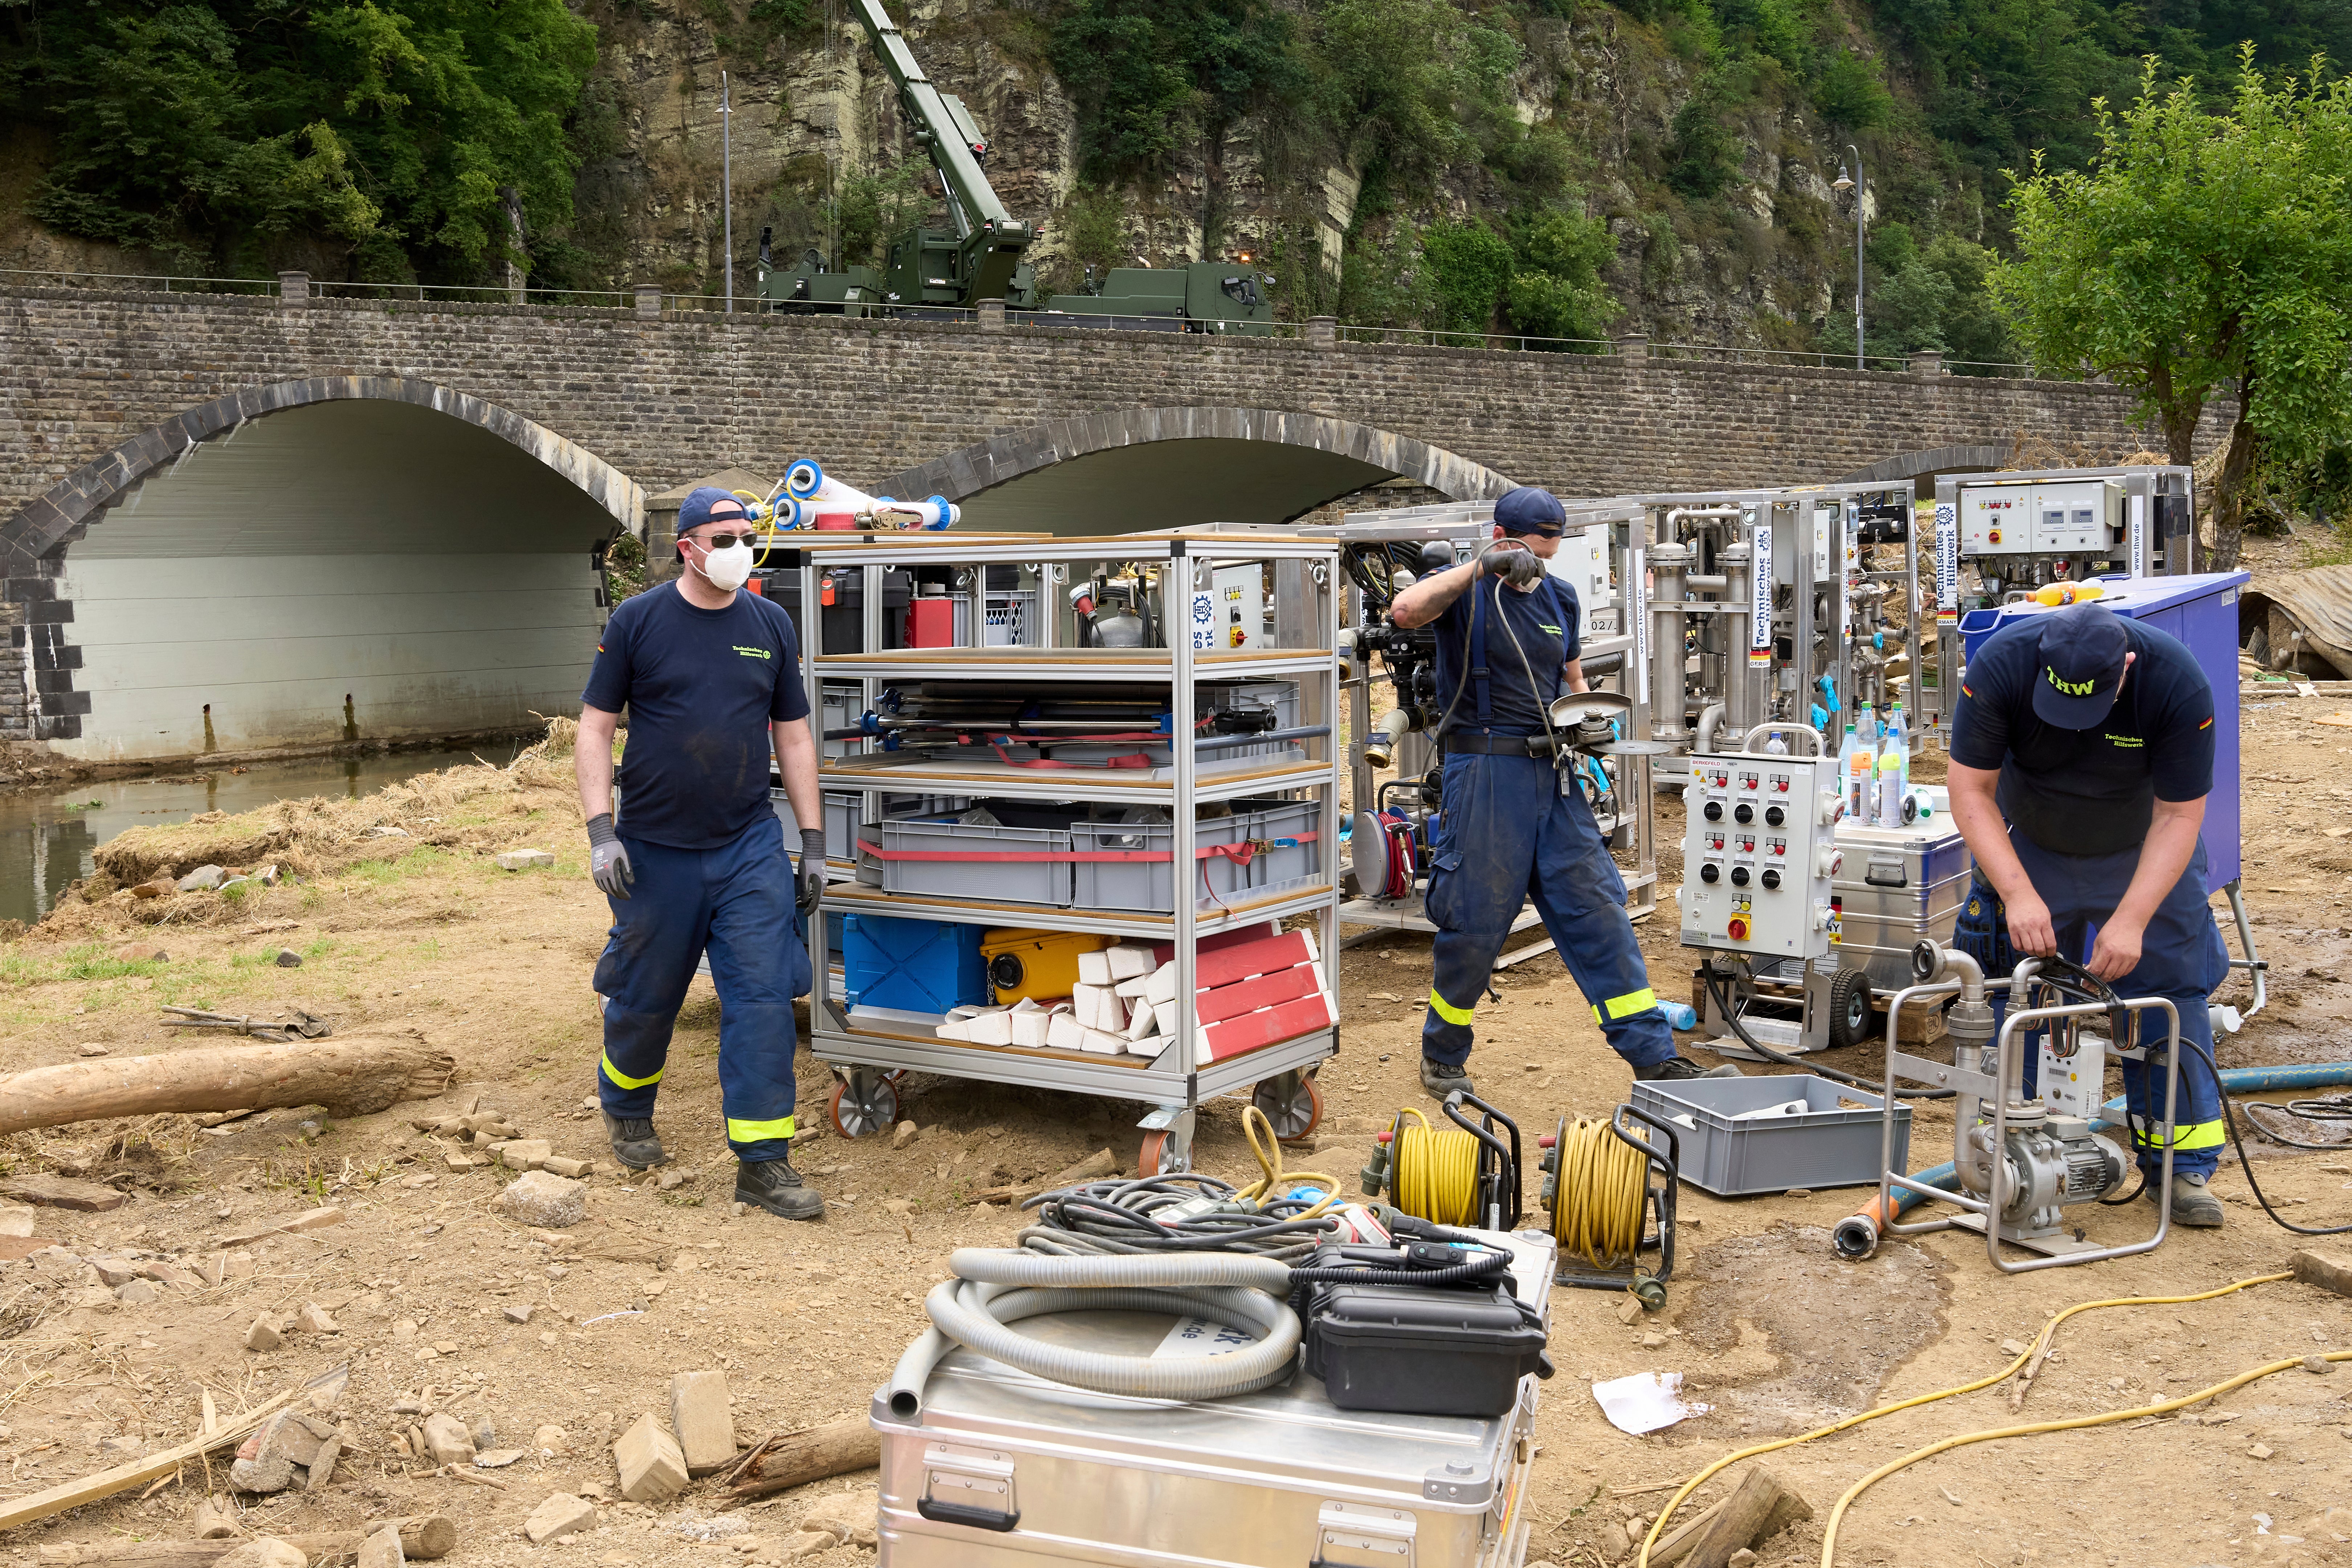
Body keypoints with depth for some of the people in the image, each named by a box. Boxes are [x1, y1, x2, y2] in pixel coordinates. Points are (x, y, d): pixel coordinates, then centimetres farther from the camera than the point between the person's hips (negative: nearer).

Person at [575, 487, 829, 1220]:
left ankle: (762, 1162, 2)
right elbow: (596, 727, -2)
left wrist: (813, 841, 6)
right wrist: (601, 831, -11)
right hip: (656, 850, -2)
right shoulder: (637, 622, -4)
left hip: (750, 847, 2)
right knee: (645, 996, 12)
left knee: (763, 998, -5)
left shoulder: (771, 625, 4)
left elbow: (793, 735, 9)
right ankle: (626, 1111, 41)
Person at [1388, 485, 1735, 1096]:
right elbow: (1405, 611, -26)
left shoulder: (1560, 597, 16)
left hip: (1553, 773, 6)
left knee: (1599, 912, 1)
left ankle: (1656, 1061, 1)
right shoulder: (1465, 590, -2)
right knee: (1475, 922, -1)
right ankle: (1442, 1058, 20)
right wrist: (1477, 567, -22)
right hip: (1485, 771, -5)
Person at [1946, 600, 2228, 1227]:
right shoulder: (2001, 663, -30)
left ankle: (2180, 1164, 8)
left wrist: (2132, 921, -29)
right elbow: (1972, 791, -23)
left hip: (2142, 856, 0)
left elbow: (2178, 816, -22)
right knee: (2015, 993, -4)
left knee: (2172, 993, -3)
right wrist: (2019, 894, -32)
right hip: (2028, 852, 0)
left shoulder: (2178, 683, -30)